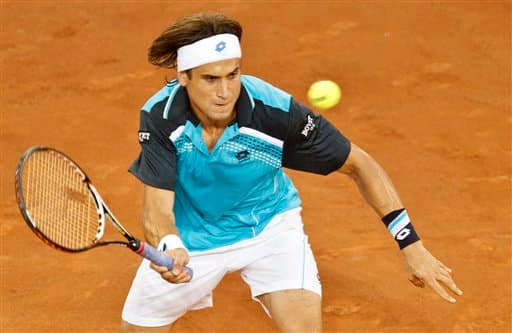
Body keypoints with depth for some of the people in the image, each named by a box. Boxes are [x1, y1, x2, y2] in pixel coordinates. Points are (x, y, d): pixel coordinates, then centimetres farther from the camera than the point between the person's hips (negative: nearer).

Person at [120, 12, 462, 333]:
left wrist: (411, 244, -24)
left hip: (269, 225, -1)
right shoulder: (160, 116, -29)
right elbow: (158, 207, -28)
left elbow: (359, 164, -20)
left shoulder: (277, 112, -31)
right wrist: (168, 248, -53)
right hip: (189, 236, 1)